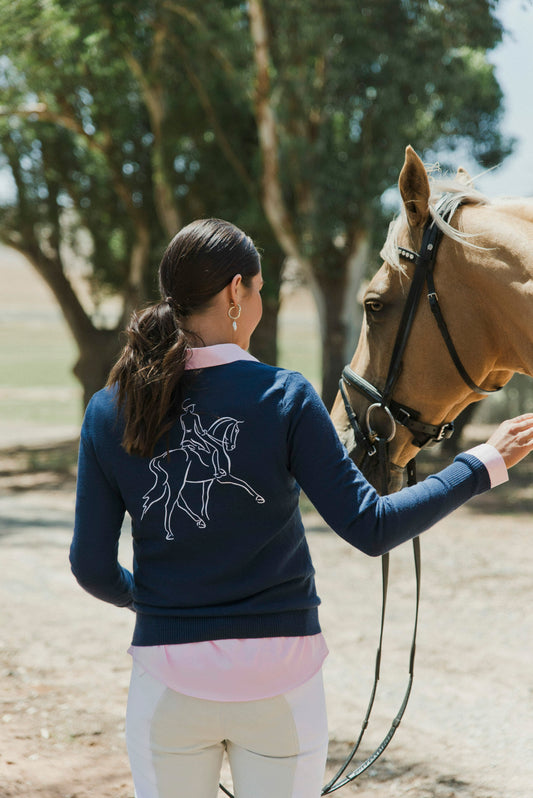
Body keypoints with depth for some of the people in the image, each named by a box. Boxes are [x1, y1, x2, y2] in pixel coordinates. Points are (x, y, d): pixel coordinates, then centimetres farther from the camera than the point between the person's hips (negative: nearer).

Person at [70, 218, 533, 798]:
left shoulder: (108, 413, -4)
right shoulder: (283, 397, -12)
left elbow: (92, 568, -1)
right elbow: (369, 529, -12)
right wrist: (483, 465, -3)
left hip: (169, 682, 2)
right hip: (279, 680, -2)